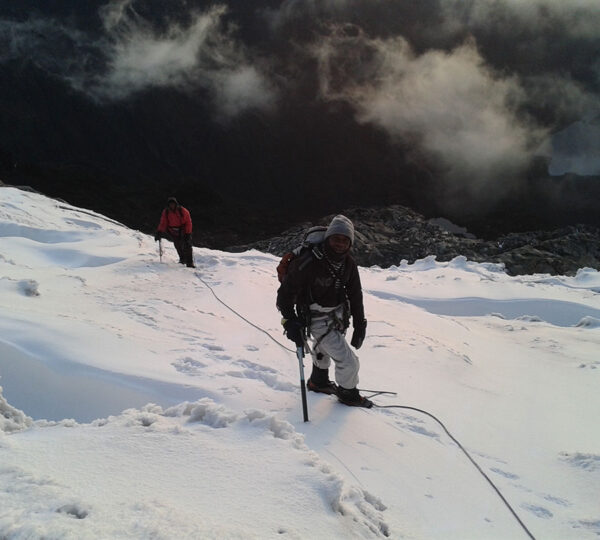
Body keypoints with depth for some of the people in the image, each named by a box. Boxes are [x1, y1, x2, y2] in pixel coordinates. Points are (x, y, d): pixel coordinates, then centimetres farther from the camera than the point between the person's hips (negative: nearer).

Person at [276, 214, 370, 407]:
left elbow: (355, 295, 1)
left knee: (324, 349, 32)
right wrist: (290, 321, -27)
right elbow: (286, 292, -22)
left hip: (338, 316, 7)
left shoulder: (348, 263, -10)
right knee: (348, 362, -7)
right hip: (319, 321, -7)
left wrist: (360, 325, 2)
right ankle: (348, 394, 21)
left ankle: (318, 381, 58)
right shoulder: (309, 262, -32)